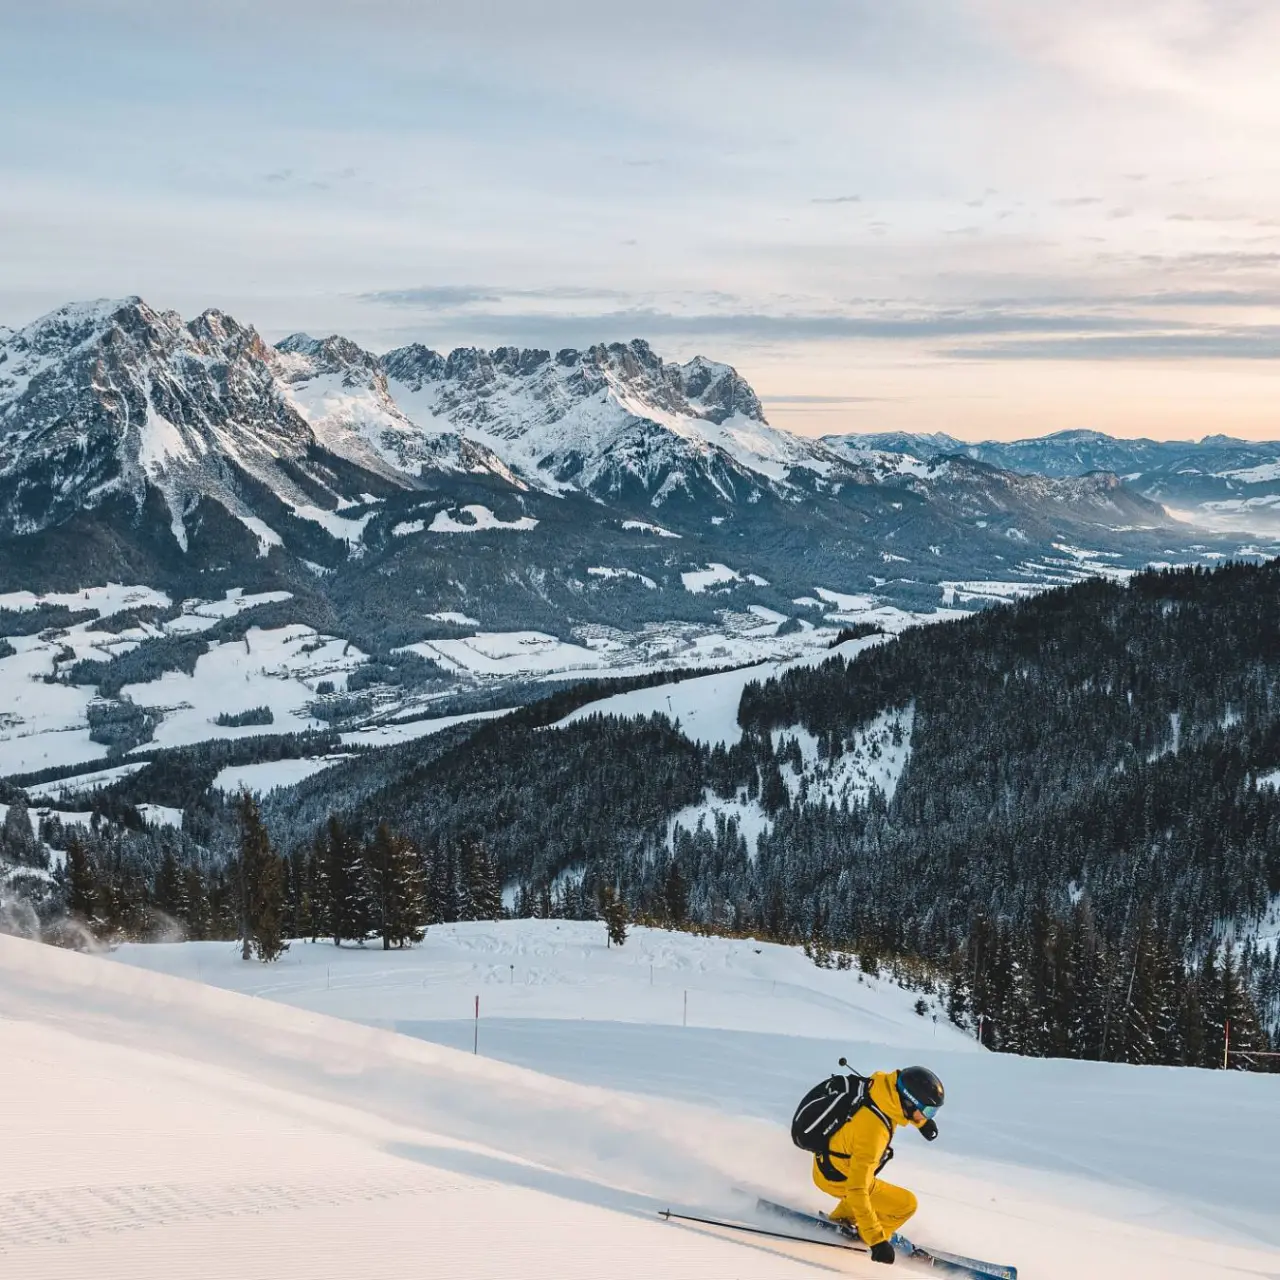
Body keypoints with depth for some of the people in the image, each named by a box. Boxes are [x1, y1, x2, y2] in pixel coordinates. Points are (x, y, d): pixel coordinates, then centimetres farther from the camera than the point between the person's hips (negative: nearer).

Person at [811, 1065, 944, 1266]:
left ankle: (840, 1220, 39)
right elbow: (856, 1191, -38)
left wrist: (921, 1121, 15)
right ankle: (865, 1235, 17)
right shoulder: (873, 1134, -41)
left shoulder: (883, 1083, -20)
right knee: (906, 1204, -2)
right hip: (837, 1179, -8)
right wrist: (877, 1240, -36)